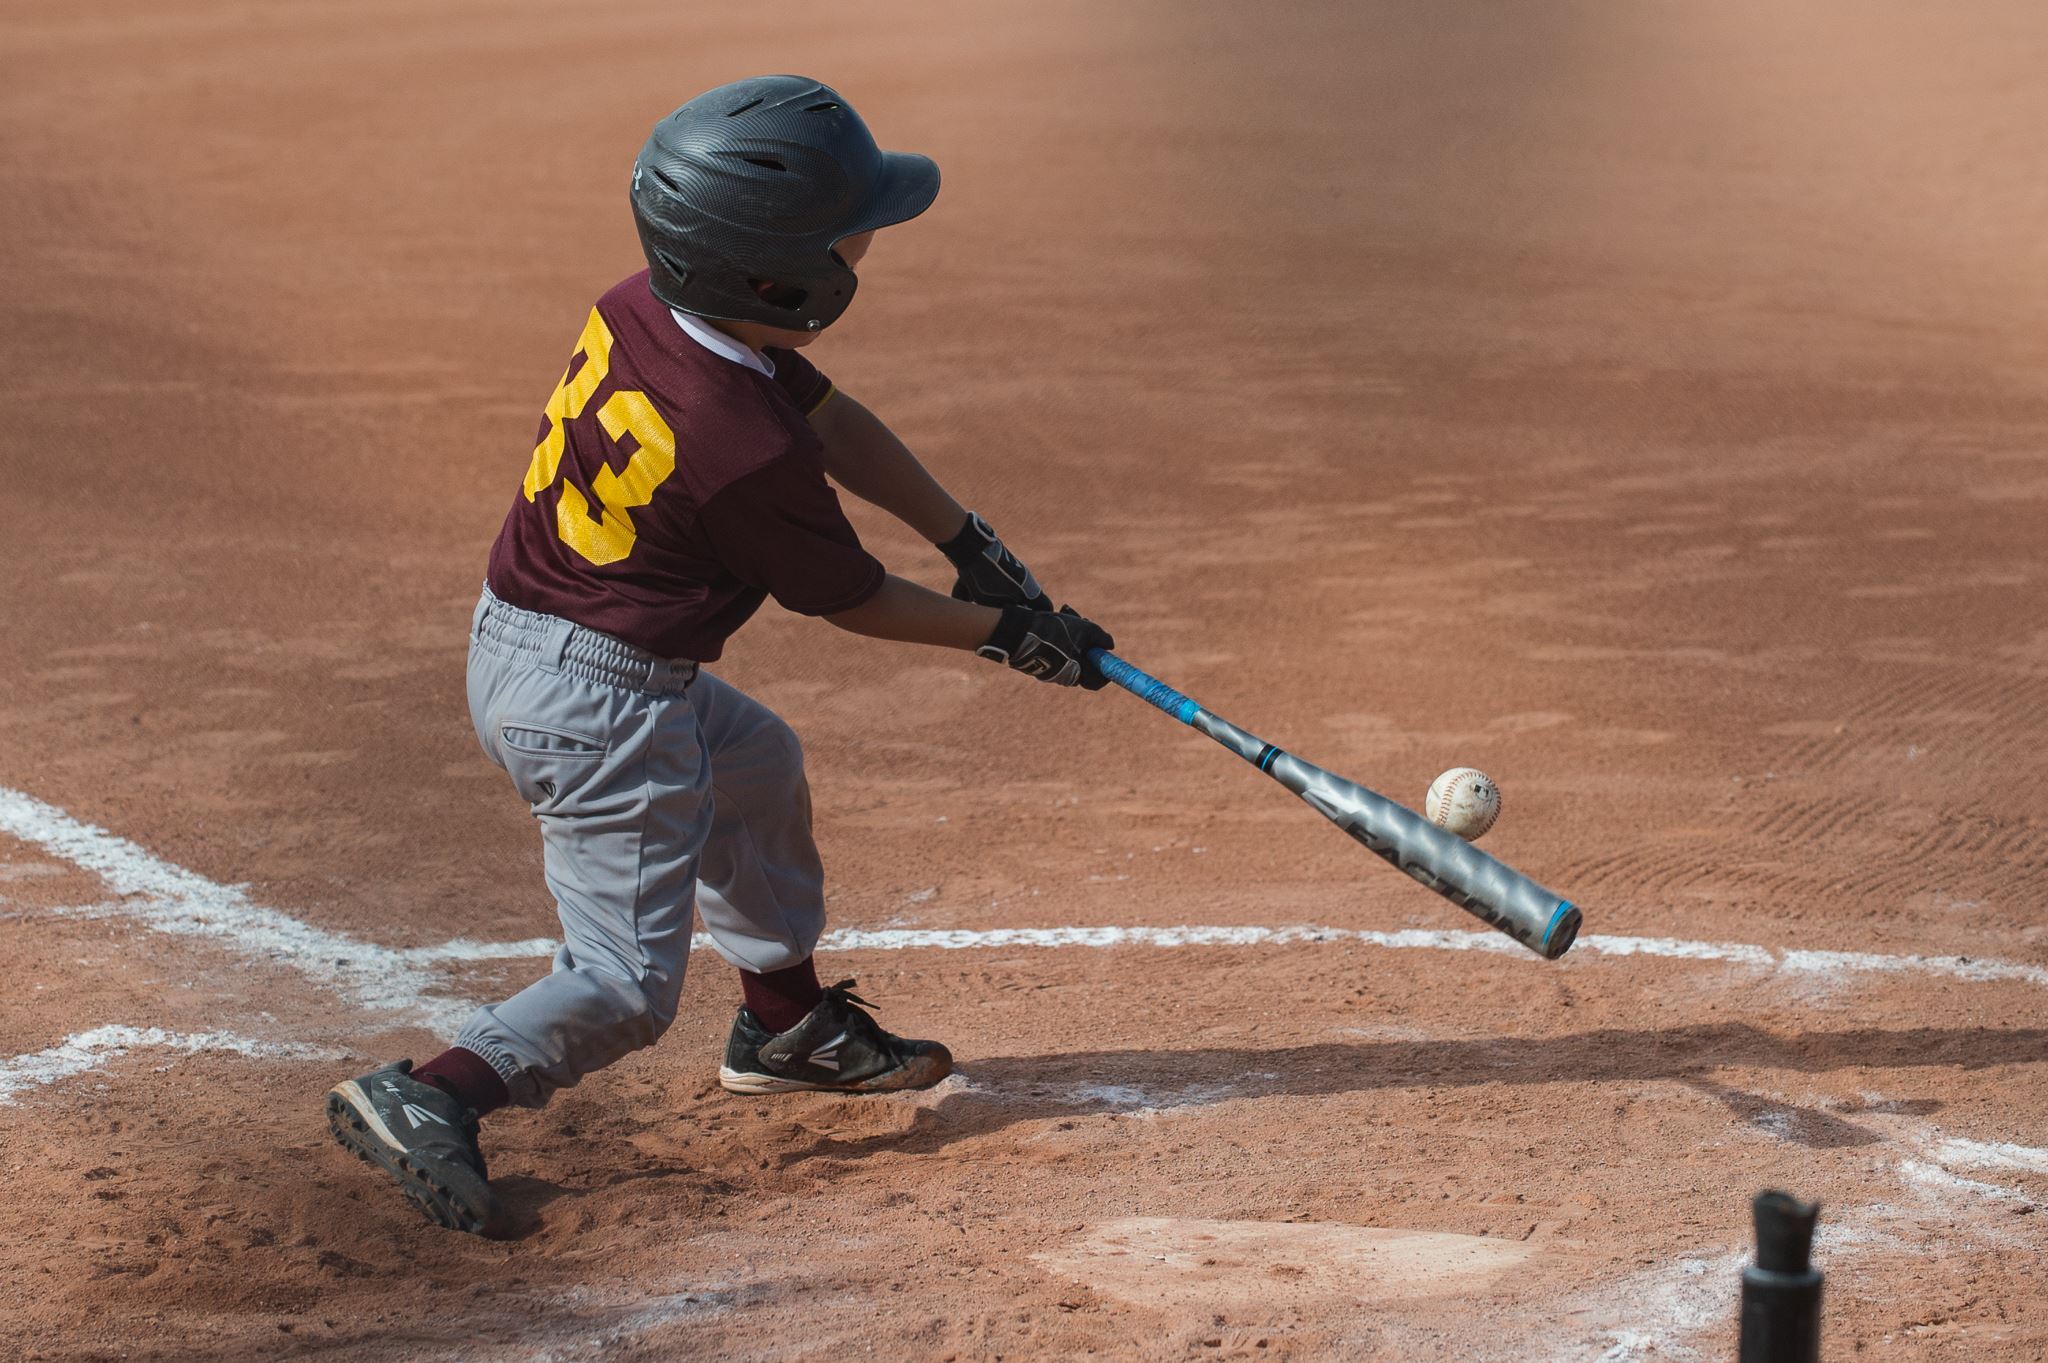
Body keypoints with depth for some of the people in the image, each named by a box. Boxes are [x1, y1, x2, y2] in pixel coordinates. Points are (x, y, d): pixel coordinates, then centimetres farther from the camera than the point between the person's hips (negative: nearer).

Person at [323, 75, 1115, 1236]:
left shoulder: (645, 310, -5)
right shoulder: (746, 449, -29)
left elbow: (834, 420, 8)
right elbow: (848, 598, -12)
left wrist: (971, 540, 7)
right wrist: (1002, 635, 2)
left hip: (517, 636, 10)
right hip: (602, 708, -10)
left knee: (756, 764, 31)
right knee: (627, 984, -3)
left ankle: (789, 1023, 46)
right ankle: (433, 1096, -17)